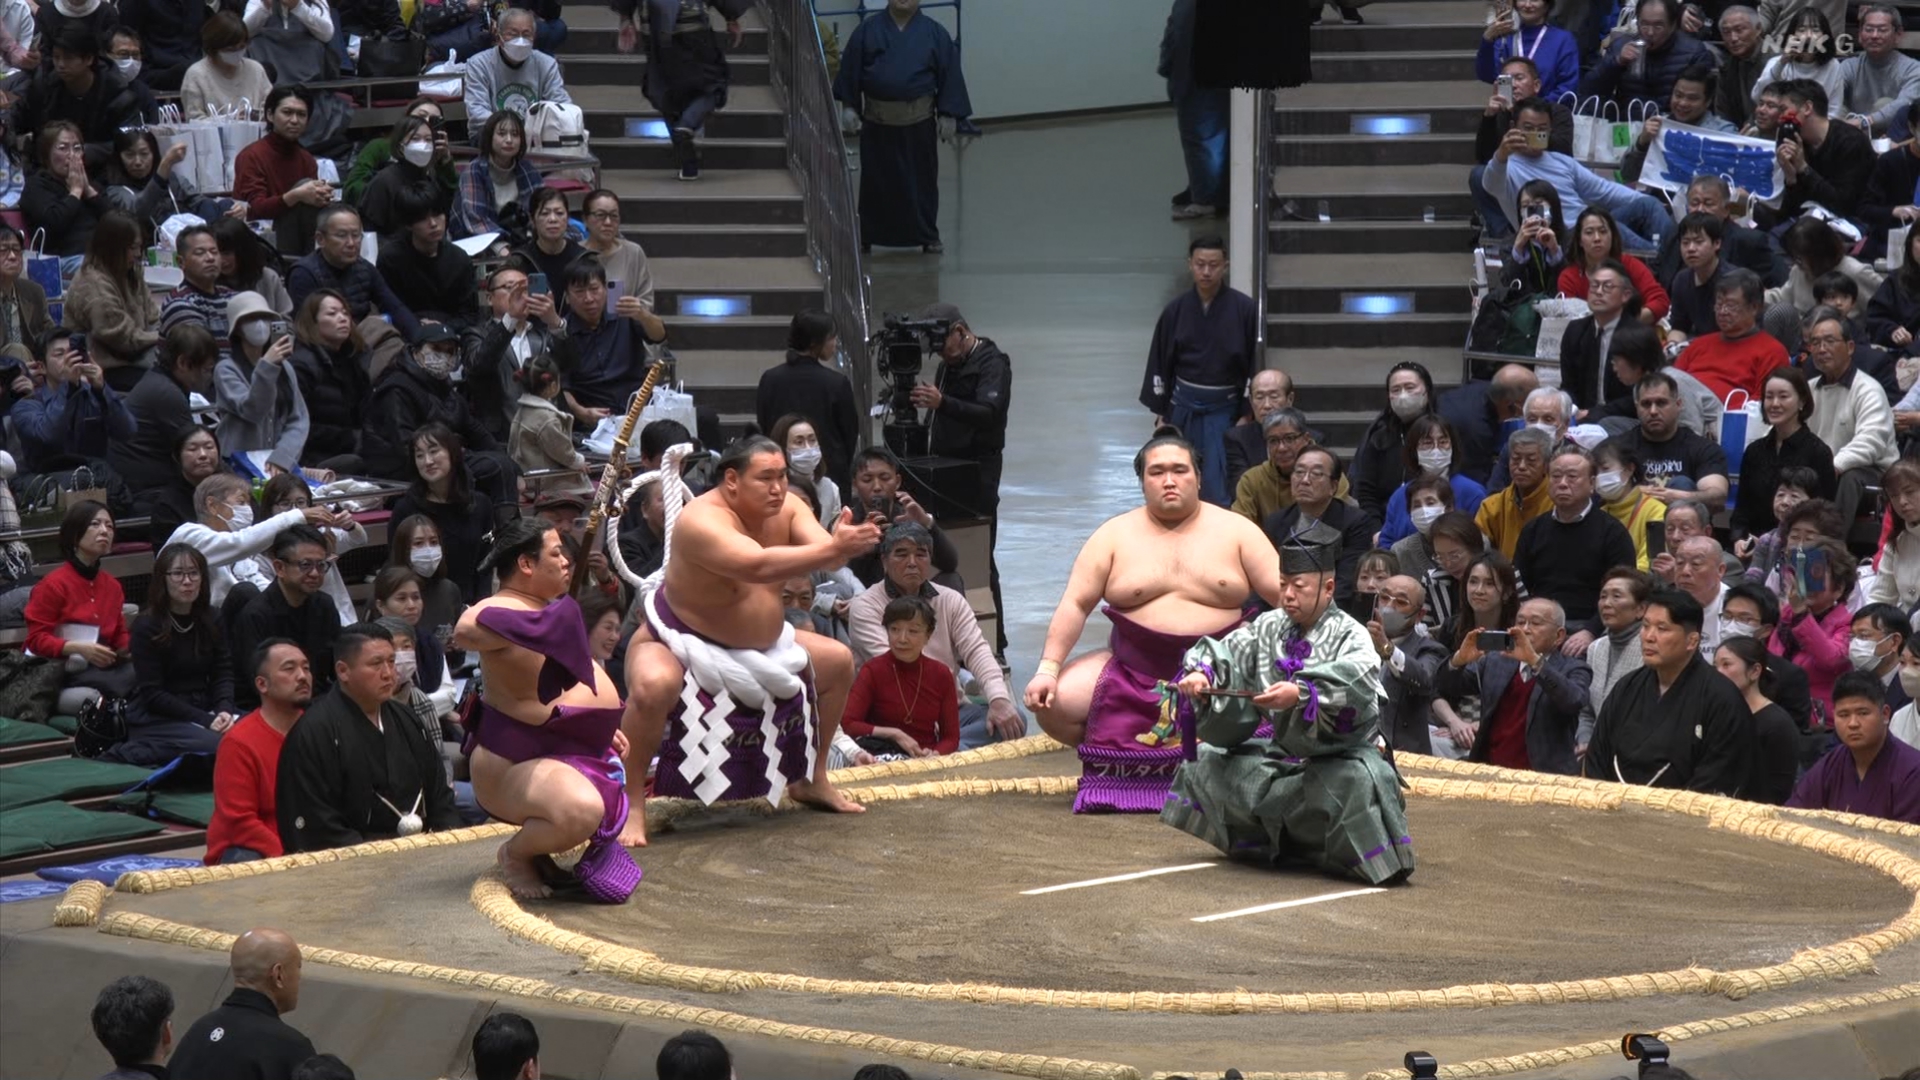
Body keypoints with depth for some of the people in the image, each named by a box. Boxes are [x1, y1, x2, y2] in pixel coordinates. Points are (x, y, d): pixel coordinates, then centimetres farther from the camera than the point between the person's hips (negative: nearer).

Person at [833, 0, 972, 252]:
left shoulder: (935, 33, -1)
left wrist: (949, 115, -4)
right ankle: (866, 236, 19)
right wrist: (849, 106, 0)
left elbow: (949, 76, 0)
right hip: (877, 120, 0)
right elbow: (850, 71, 3)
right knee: (875, 179, 8)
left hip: (918, 121, 0)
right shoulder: (868, 30, 0)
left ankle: (927, 236, 18)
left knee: (921, 179, 7)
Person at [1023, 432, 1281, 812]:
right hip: (1134, 673, 1)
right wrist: (1048, 670, -11)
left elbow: (1284, 595, -2)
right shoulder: (1115, 536, 3)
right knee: (1053, 705, -18)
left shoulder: (1235, 530, 1)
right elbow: (1075, 605, -1)